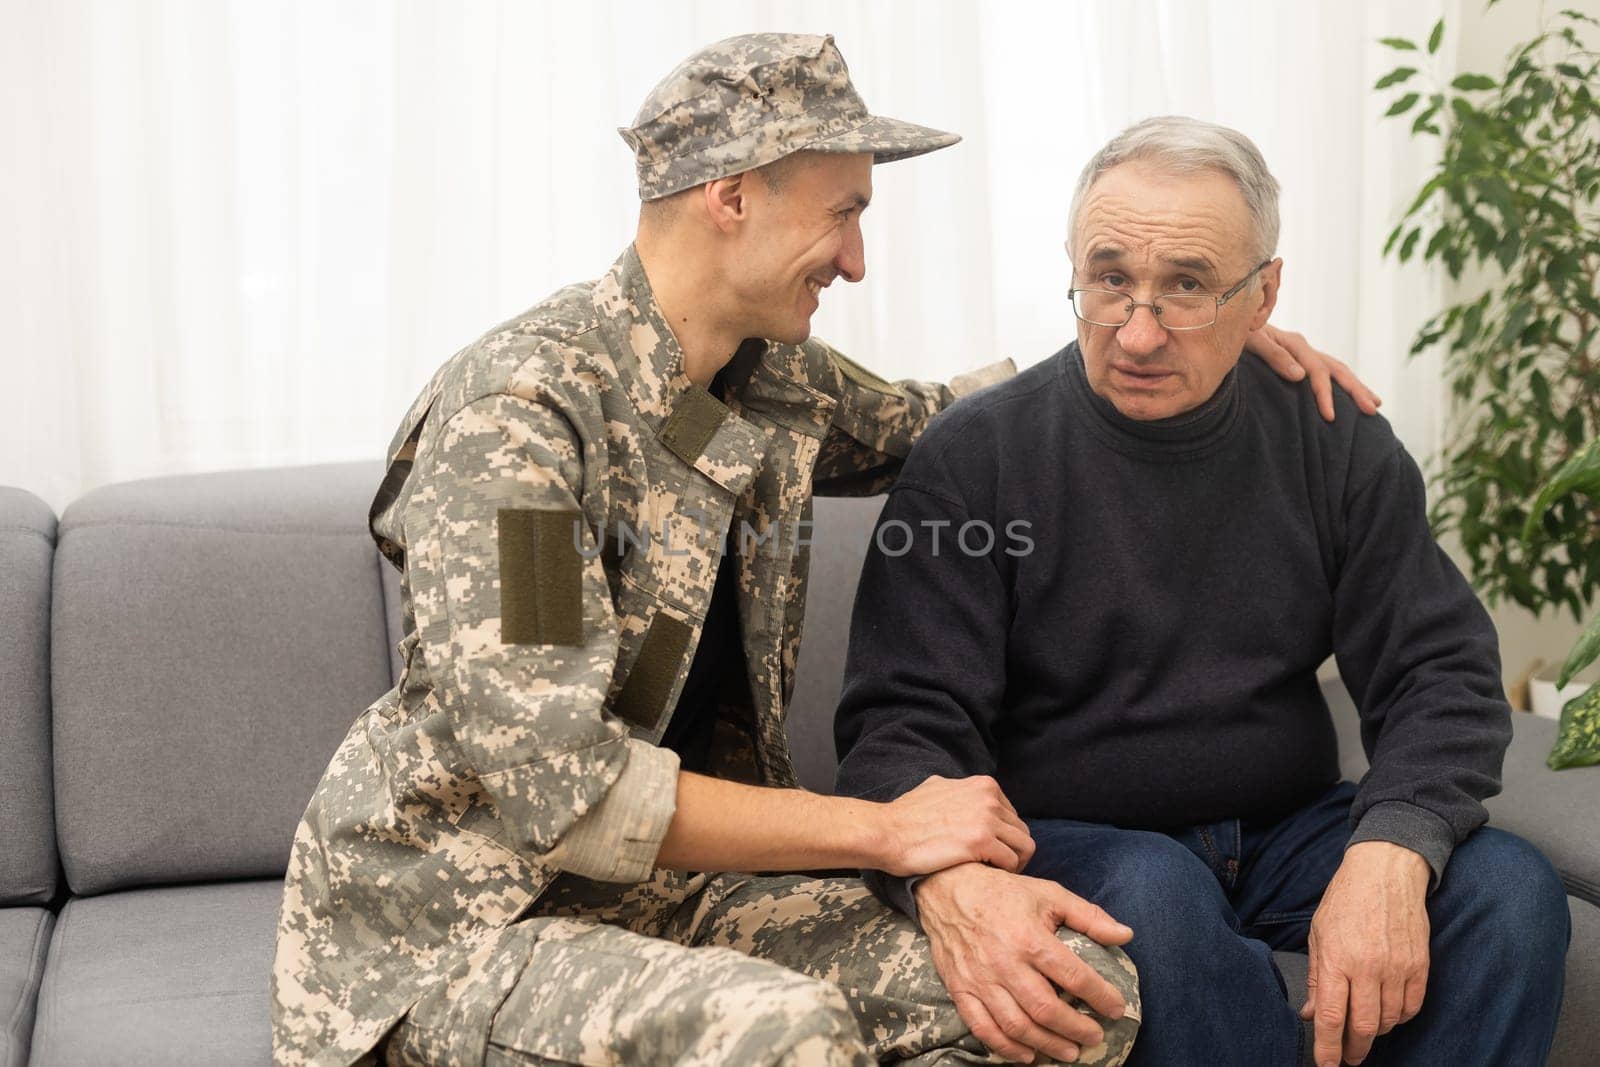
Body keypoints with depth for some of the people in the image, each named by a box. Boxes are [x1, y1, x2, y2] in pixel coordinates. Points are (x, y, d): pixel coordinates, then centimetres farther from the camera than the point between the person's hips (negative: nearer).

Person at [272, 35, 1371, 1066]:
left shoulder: (774, 379, 4)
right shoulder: (520, 406, -19)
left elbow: (923, 423, 27)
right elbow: (555, 785, -25)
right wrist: (882, 829, -20)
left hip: (683, 885, 7)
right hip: (459, 925, -7)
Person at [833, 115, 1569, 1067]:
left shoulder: (1333, 444, 3)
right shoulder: (975, 459, -8)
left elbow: (1442, 672, -1)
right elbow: (905, 718, -14)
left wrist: (1389, 857, -23)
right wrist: (953, 879, -38)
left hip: (1285, 828, 3)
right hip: (1067, 838, -3)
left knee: (1511, 886, -22)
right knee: (1154, 890, -36)